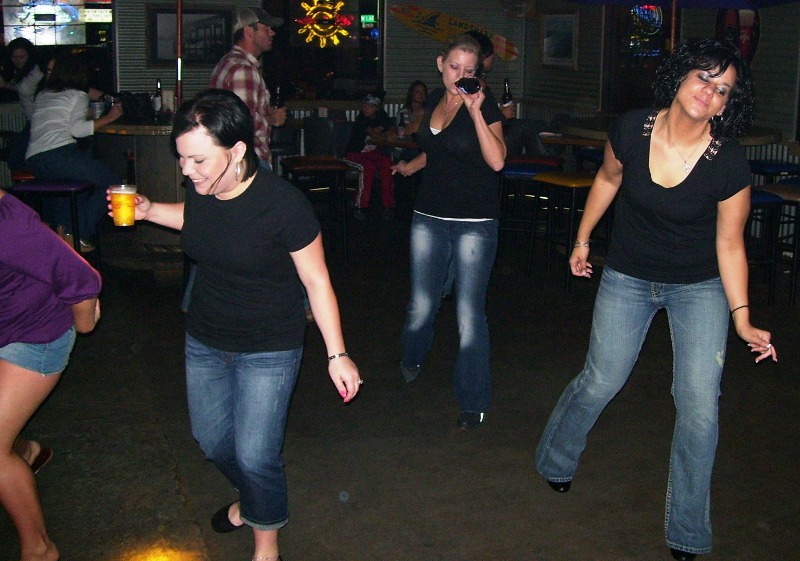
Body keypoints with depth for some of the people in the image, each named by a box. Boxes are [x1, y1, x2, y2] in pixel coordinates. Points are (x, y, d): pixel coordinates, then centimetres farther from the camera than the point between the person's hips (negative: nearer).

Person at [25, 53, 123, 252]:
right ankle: (79, 236, -7)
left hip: (33, 162, 7)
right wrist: (108, 118, 4)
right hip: (60, 153, -7)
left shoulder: (41, 95, 27)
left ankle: (61, 227, 17)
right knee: (112, 184, 0)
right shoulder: (78, 95, 11)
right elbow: (76, 129, -4)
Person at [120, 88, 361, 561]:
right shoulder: (201, 188, -11)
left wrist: (337, 354, -16)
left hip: (269, 350, -6)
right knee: (213, 442, 19)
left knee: (255, 456, -2)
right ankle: (252, 497, 51)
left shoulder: (283, 204, -27)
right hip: (204, 340, 6)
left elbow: (317, 281, -17)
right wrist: (150, 211, -1)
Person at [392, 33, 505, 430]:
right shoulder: (435, 100, 9)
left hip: (474, 222, -5)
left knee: (469, 313, -4)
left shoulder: (485, 105, -8)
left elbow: (496, 161, -24)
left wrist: (476, 111, -27)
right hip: (429, 216, 5)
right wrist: (411, 165, 21)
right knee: (422, 304, 13)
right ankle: (412, 357, 45)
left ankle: (473, 401, 10)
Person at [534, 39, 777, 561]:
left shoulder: (730, 164, -21)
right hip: (628, 278, 1)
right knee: (599, 381, 9)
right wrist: (583, 239, 14)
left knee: (700, 403, -6)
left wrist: (742, 318, -16)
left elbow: (730, 244, -11)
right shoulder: (631, 130, -16)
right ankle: (555, 462, 40)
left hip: (701, 287, -1)